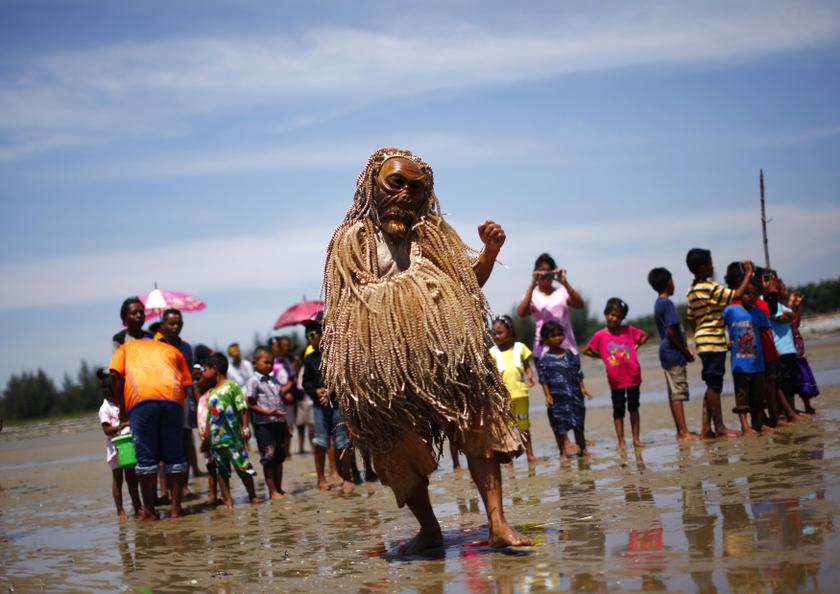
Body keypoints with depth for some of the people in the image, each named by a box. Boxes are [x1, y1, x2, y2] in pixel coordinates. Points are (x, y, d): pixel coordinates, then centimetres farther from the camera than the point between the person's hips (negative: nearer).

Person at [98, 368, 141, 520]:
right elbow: (107, 430, -15)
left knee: (132, 477, 10)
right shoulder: (105, 409, -9)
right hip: (115, 447, -6)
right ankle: (120, 511, 8)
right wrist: (123, 425, -25)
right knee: (117, 479, 2)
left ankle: (137, 507, 16)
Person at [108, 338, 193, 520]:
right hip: (173, 399, 2)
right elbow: (186, 384, 20)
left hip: (140, 399, -2)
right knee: (174, 455, 9)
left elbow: (115, 375, 9)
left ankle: (149, 510, 2)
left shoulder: (127, 347, 26)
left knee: (146, 457, 2)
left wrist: (122, 407, 14)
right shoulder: (173, 350, 31)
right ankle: (175, 506, 6)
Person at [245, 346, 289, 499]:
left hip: (279, 423, 7)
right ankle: (272, 491, 3)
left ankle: (279, 488, 20)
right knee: (268, 458, -2)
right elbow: (250, 404, -12)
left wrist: (285, 425, 19)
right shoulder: (253, 381, -7)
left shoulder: (274, 380, 14)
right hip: (264, 424, -7)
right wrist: (267, 412, -22)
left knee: (279, 456, 11)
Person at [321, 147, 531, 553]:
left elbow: (470, 281, 15)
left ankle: (498, 524, -10)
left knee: (477, 426, -9)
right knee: (400, 447, 3)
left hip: (445, 348, 2)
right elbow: (342, 306, 4)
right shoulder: (353, 239, 8)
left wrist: (490, 251, -3)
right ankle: (429, 530, 17)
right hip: (385, 359, -2)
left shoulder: (433, 233, 16)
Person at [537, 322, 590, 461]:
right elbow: (543, 379, -6)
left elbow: (577, 373, 9)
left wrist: (582, 388, 4)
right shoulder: (545, 359, -6)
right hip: (557, 396, -3)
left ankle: (582, 449, 24)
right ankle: (563, 452, 11)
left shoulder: (570, 354, 5)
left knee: (578, 423, 11)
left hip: (573, 394, 3)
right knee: (559, 426, 2)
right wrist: (547, 395, -11)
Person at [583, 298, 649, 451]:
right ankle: (621, 442, 8)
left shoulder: (629, 330, -1)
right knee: (618, 410, 3)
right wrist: (602, 356, 1)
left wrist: (636, 347, 1)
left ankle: (636, 439, 16)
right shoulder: (600, 336, -3)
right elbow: (586, 351, 7)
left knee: (634, 407, 9)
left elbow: (644, 335, 14)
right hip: (616, 380, -1)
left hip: (633, 376, 1)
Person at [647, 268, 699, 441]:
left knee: (674, 393, 9)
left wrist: (685, 350, 18)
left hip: (667, 352, 9)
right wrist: (686, 351, -11)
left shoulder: (658, 303, 15)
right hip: (674, 353, -9)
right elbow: (671, 331, -19)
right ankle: (684, 432, -11)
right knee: (678, 392, -10)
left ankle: (681, 432, 13)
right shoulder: (667, 303, -13)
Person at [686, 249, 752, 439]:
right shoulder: (710, 288, -14)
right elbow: (737, 295, -18)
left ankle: (706, 428, 11)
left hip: (703, 341, 9)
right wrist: (748, 273, -8)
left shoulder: (692, 290, 14)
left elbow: (691, 319, 19)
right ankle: (719, 428, -1)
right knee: (714, 386, -5)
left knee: (712, 386, 11)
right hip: (713, 342, -9)